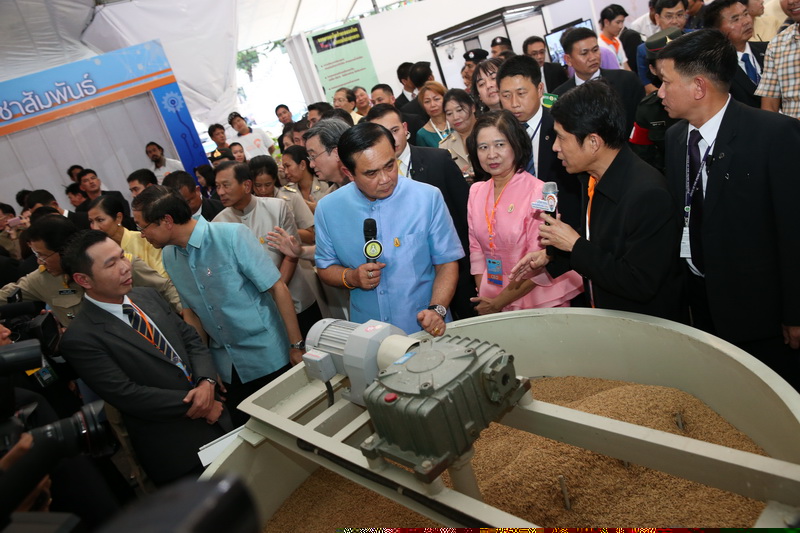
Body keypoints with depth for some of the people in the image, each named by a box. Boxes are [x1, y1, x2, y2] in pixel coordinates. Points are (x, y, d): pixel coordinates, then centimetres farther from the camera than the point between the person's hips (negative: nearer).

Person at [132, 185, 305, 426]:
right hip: (227, 367, 5)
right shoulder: (169, 256, 2)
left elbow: (277, 288, -15)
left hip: (268, 356, -5)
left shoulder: (232, 235, -17)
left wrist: (297, 345, -15)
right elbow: (191, 308, 11)